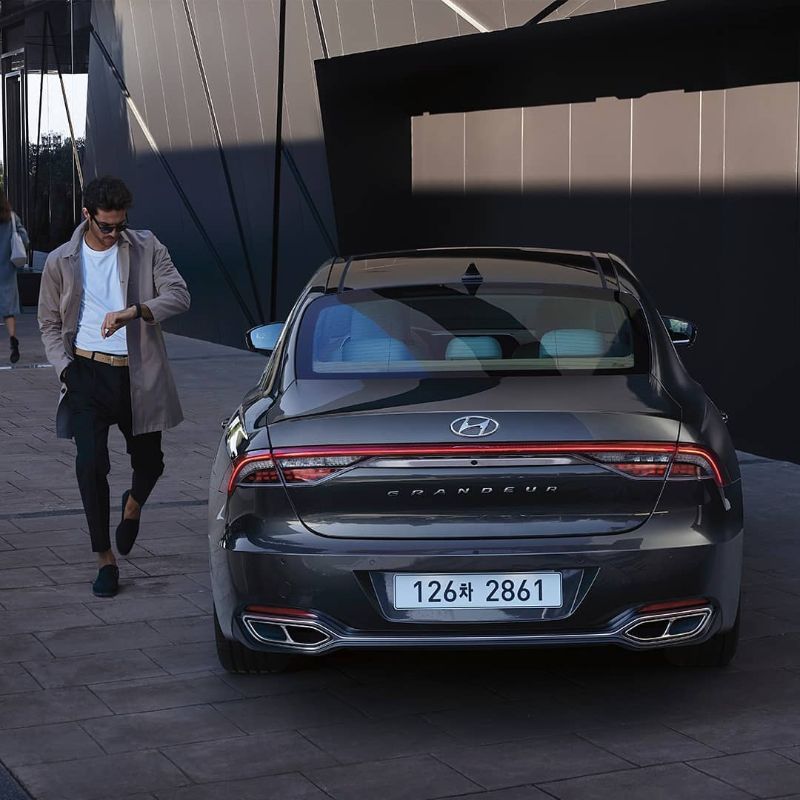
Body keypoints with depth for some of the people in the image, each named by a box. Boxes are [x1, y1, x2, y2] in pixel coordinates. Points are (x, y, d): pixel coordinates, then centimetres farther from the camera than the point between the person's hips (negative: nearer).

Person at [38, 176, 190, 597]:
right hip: (88, 373, -1)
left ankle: (133, 504, 46)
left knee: (149, 462, 10)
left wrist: (133, 312, -26)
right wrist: (65, 368, -7)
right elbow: (50, 323, 9)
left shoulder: (146, 247, 0)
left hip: (139, 375, 1)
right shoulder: (61, 262, 2)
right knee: (91, 464, -11)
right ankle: (105, 558, 2)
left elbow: (179, 295, -9)